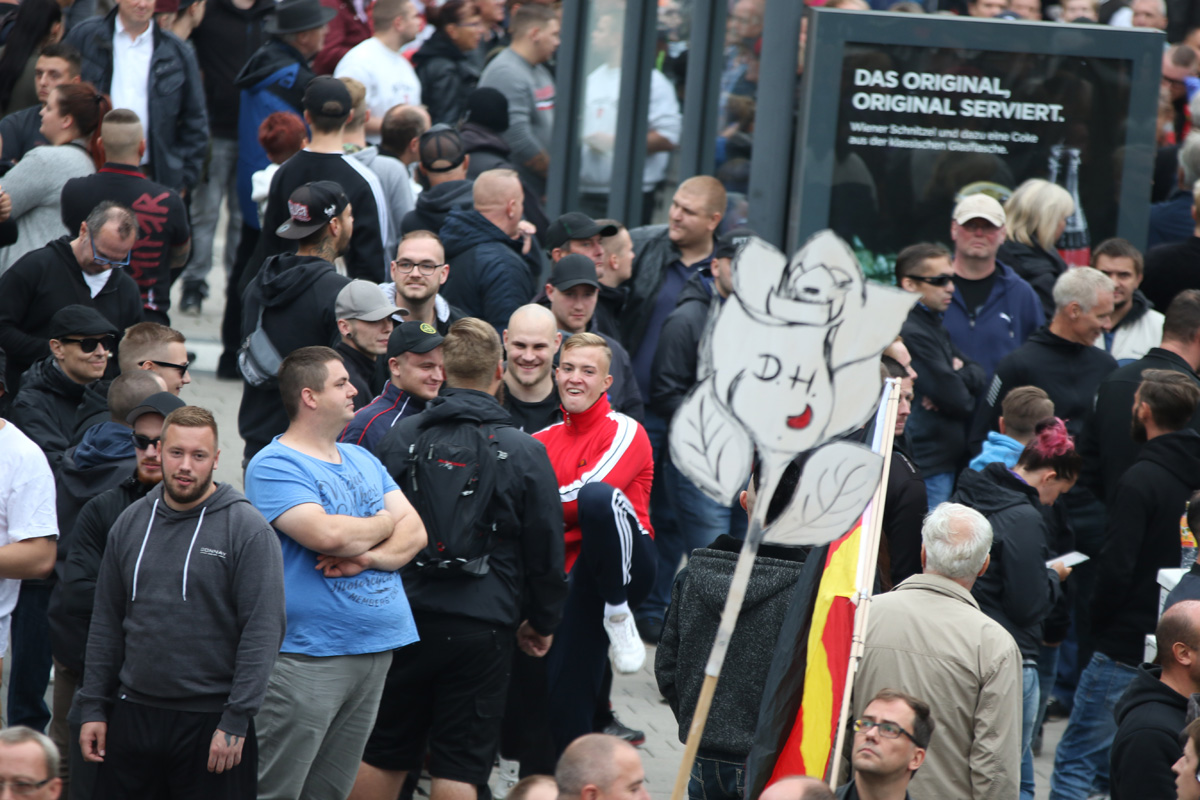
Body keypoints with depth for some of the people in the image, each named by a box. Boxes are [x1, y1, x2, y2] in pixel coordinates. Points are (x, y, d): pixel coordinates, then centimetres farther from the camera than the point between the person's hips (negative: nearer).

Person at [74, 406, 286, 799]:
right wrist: (92, 706, 9)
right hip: (134, 714, 5)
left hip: (211, 720, -4)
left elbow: (263, 630, -11)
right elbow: (106, 622, 14)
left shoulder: (247, 528, -7)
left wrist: (236, 722, -15)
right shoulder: (132, 522, 9)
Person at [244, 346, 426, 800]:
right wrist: (383, 525, -2)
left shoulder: (363, 461, 18)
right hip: (307, 656, -8)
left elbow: (414, 532, 10)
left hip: (375, 649, 8)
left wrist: (369, 556, -12)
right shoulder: (274, 466, -8)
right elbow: (326, 534, -22)